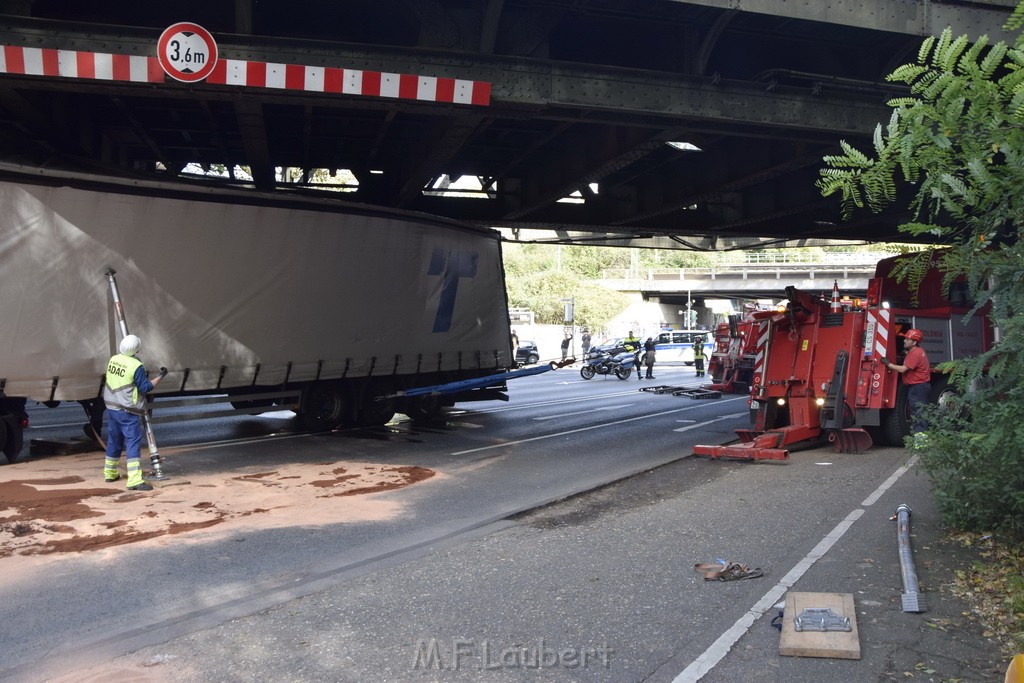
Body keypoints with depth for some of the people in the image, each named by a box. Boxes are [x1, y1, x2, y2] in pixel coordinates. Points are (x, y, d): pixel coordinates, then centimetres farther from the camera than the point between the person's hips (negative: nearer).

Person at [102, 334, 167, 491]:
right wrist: (160, 376, -3)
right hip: (128, 411, -7)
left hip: (111, 407, 7)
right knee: (132, 442, -7)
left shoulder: (113, 359, 5)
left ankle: (109, 473, 35)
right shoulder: (136, 366, -17)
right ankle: (134, 480, -13)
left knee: (114, 440, 21)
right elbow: (145, 387, -12)